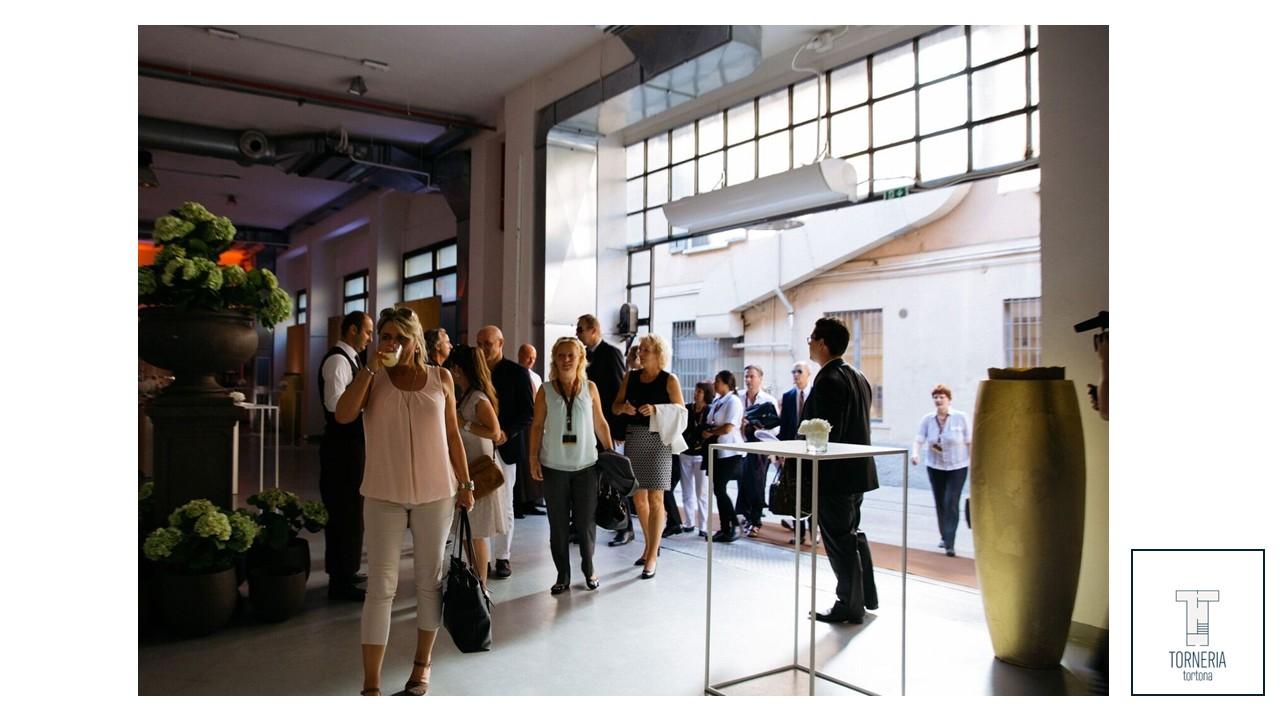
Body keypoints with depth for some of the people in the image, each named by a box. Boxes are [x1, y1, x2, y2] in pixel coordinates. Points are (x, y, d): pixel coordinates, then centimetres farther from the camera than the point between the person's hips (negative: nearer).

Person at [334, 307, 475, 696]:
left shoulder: (440, 378, 2)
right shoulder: (373, 378, 0)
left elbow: (453, 435, 6)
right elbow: (343, 415, -18)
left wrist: (465, 484, 6)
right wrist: (371, 368, -17)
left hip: (435, 492, 1)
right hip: (385, 495, -1)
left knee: (430, 580, 12)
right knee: (381, 586, -2)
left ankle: (423, 662, 31)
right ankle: (371, 684, 5)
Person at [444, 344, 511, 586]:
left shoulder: (479, 398, -15)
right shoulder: (465, 396, 9)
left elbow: (494, 431, -22)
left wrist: (463, 423, -20)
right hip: (466, 469, 8)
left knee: (476, 533, 0)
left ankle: (481, 585, 10)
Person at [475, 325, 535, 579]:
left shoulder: (516, 372, -2)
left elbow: (528, 412, -4)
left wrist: (507, 433, -17)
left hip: (504, 446, -3)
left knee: (504, 506, 6)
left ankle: (502, 558, 16)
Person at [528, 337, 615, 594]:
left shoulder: (590, 388, 1)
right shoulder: (545, 390, 0)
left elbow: (600, 424, 6)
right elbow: (537, 425, 2)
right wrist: (533, 458, -4)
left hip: (586, 465, 0)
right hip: (554, 466, 0)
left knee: (586, 521, 7)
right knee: (558, 524, 7)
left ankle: (589, 569, 25)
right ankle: (562, 575, 19)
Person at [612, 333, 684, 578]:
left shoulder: (669, 380, -3)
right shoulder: (630, 377, 9)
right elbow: (615, 406, 10)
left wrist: (656, 409, -18)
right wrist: (623, 407, -12)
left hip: (657, 440, -5)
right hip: (633, 438, 5)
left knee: (654, 498, -5)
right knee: (638, 497, 11)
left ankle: (652, 556, 0)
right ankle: (650, 543, 30)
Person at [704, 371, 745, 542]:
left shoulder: (733, 401, -11)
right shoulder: (717, 401, 14)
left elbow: (728, 428, -18)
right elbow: (711, 423, 21)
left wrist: (710, 432, -4)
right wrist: (709, 432, 0)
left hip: (729, 452, -8)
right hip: (717, 451, 8)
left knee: (720, 489, -8)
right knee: (718, 489, 8)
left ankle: (733, 527, 1)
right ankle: (725, 529, 16)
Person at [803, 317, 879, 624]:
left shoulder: (828, 381, -19)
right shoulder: (858, 377, 10)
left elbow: (824, 434, -23)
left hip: (834, 475, -10)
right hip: (857, 471, 10)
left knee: (839, 540, 2)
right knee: (849, 535, 20)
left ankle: (849, 606, 13)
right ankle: (864, 597, 31)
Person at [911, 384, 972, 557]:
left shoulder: (961, 418, -7)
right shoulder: (927, 419, -2)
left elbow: (970, 442, -2)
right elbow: (919, 439, -9)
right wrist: (915, 453, -28)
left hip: (957, 467, -3)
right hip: (935, 467, 3)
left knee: (951, 502, -12)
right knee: (939, 503, 12)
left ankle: (950, 543, -11)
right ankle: (944, 537, 31)